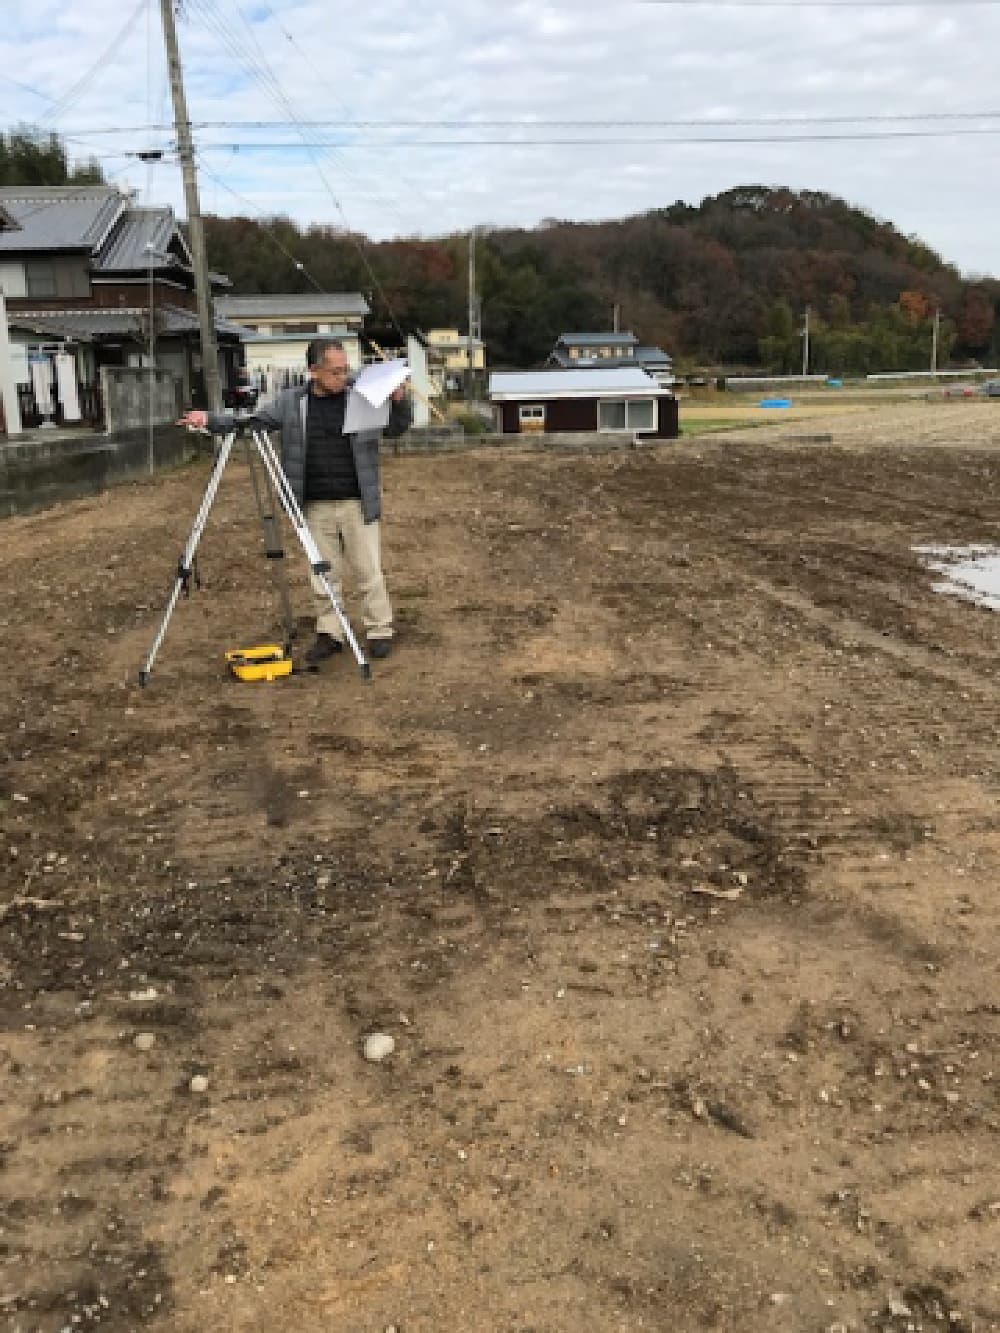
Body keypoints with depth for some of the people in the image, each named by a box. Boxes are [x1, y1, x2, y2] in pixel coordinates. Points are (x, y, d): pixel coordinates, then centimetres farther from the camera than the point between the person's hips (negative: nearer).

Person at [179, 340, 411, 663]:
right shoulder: (291, 402, 3)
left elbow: (396, 428, 6)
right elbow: (249, 422, 8)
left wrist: (399, 401, -15)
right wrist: (211, 420, -6)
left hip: (357, 503, -2)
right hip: (315, 506, 2)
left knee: (369, 570, 4)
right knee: (324, 573, 8)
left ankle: (380, 630, 15)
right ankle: (329, 634, 18)